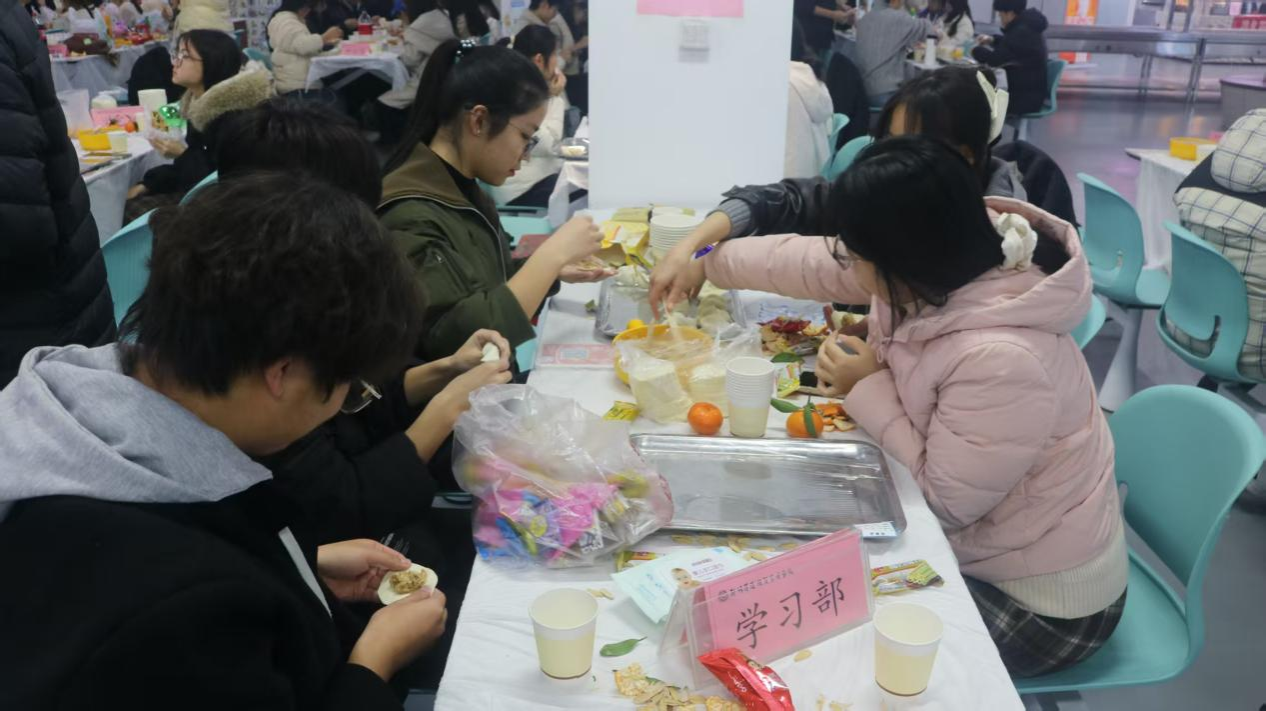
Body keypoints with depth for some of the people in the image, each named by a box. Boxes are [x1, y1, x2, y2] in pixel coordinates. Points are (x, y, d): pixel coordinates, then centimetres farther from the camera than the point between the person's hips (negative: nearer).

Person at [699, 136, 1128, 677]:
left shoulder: (1000, 359, -37)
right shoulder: (942, 265, -12)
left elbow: (945, 499, -26)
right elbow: (811, 262, 2)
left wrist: (868, 391, -18)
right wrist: (706, 262, 14)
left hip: (1039, 601, -7)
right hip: (985, 545, 7)